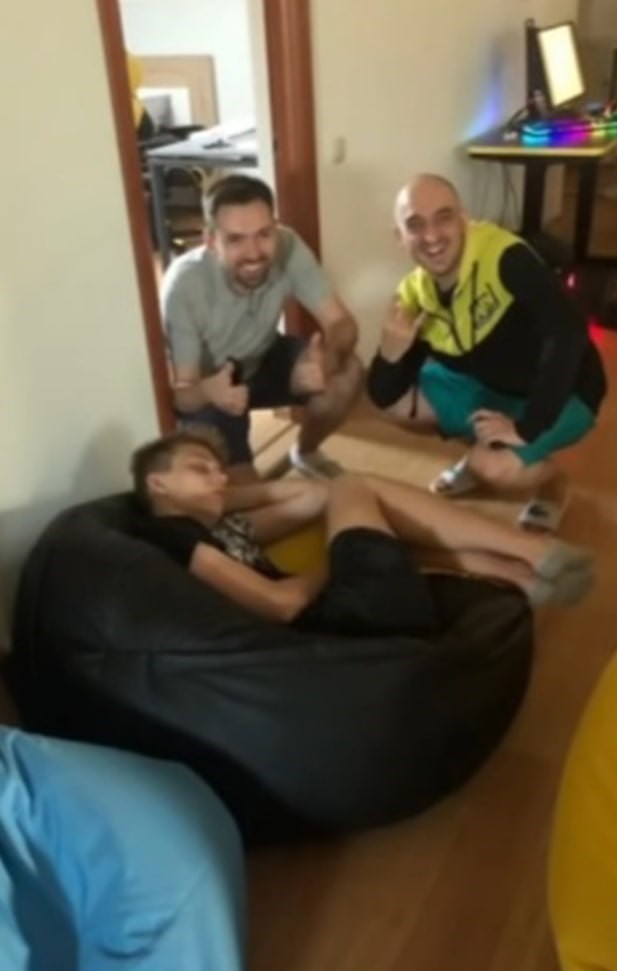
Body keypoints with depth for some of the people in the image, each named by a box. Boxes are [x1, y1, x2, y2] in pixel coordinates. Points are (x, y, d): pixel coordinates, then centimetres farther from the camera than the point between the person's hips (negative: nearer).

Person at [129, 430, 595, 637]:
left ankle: (527, 573, 20)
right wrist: (330, 570, 4)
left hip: (342, 619, 10)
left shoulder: (217, 528, 22)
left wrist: (218, 499, 21)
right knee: (353, 490, 6)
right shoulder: (169, 534, -7)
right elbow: (281, 604, -17)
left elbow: (310, 494, 22)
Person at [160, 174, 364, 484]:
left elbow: (342, 323, -24)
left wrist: (327, 356, -48)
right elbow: (181, 393, -29)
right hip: (206, 386, -4)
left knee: (347, 373, -20)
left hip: (262, 361, 4)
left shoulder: (287, 247, -26)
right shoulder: (184, 284, -35)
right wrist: (208, 391, -54)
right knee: (242, 493, -23)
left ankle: (305, 453, 9)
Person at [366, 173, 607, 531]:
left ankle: (552, 482, 6)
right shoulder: (414, 297, -10)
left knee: (493, 465, -30)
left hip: (561, 395, -6)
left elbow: (567, 332, -40)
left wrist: (527, 428, -35)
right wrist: (391, 353, -30)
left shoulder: (505, 257, -30)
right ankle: (478, 451, 19)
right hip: (487, 385, 6)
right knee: (394, 402, -4)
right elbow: (386, 395, -7)